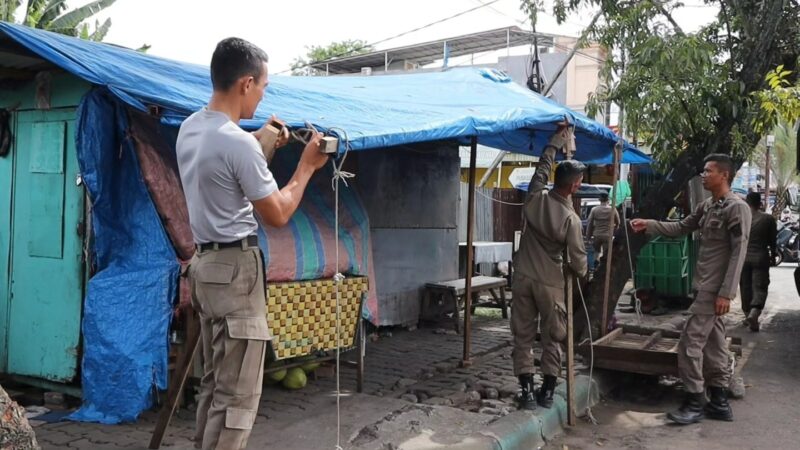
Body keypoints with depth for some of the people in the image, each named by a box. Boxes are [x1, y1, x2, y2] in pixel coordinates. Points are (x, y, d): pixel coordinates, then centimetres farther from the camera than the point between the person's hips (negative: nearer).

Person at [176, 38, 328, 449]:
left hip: (205, 263, 10)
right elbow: (277, 215, -11)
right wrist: (307, 165, 0)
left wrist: (264, 146, 22)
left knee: (215, 382, 16)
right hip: (235, 267, -10)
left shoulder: (190, 128, 9)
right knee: (237, 393, -4)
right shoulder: (238, 142, -19)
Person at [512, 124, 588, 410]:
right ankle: (547, 391, 15)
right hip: (550, 283, -3)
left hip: (523, 278, 3)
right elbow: (577, 258, -8)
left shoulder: (535, 198, -7)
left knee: (523, 336, 7)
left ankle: (527, 390, 7)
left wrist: (556, 142, 20)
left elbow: (542, 167, 11)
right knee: (552, 338, 11)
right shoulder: (571, 218, -14)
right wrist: (581, 273, 14)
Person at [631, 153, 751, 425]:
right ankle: (719, 402, 20)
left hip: (715, 289, -9)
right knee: (713, 344, 12)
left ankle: (694, 403, 0)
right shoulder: (706, 207, 12)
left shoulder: (737, 208, -14)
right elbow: (680, 228, 21)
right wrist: (648, 225, 7)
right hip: (706, 286, 9)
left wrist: (726, 292, -22)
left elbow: (738, 253, -18)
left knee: (690, 342, -9)